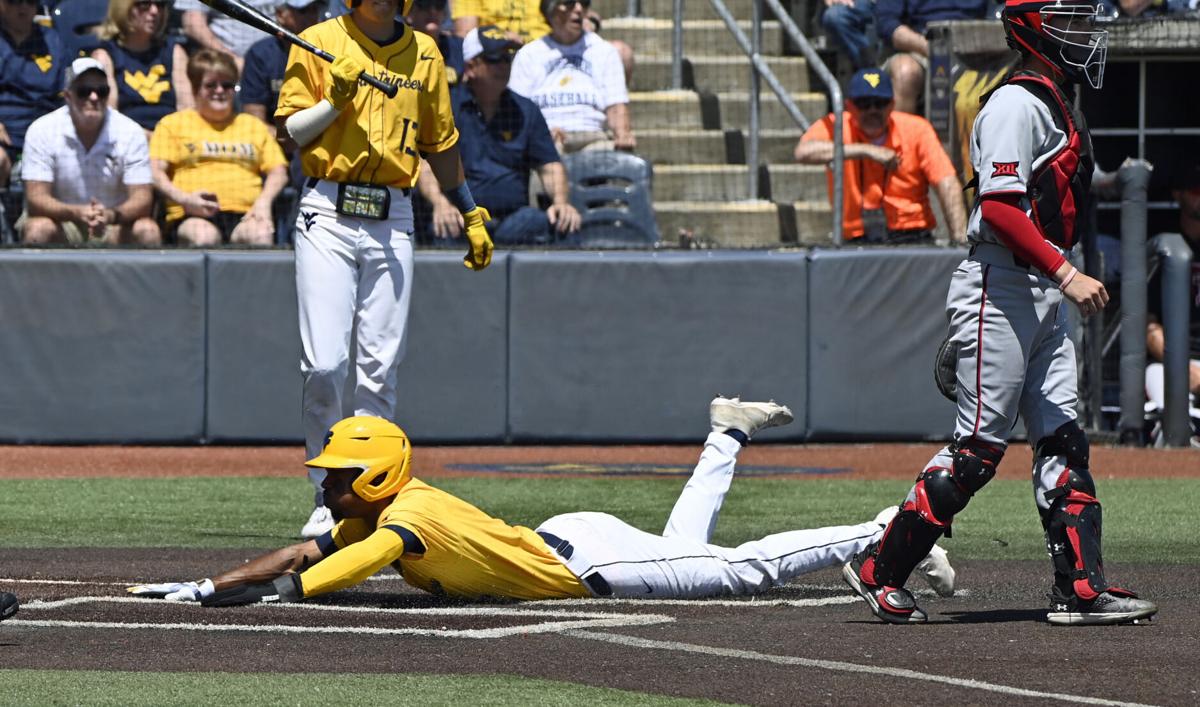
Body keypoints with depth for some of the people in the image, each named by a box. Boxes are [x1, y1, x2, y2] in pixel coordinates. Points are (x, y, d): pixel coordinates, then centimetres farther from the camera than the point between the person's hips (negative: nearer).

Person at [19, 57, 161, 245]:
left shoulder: (130, 133, -8)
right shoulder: (41, 131, -11)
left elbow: (141, 199, -12)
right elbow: (36, 199, -16)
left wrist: (112, 215, -36)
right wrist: (76, 213, -37)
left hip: (114, 225, 2)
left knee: (148, 231, -28)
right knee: (39, 229, -34)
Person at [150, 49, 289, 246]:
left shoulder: (254, 126, 29)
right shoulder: (173, 124, 20)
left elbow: (278, 171, 20)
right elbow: (156, 171, 7)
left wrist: (264, 201, -2)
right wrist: (184, 199, -12)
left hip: (245, 215, 2)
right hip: (194, 215, -2)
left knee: (261, 236, -35)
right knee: (204, 238, -39)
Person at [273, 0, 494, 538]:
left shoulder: (424, 53, 12)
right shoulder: (319, 43, 3)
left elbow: (440, 143, 20)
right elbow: (290, 131, 0)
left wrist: (471, 214, 22)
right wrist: (336, 97, -15)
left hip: (392, 220, 3)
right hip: (327, 216, -3)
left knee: (380, 367, 0)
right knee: (324, 364, -10)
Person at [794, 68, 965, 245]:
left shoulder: (917, 129, 1)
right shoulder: (835, 127, -1)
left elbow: (947, 184, -5)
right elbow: (803, 153, -21)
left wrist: (960, 241, -18)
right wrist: (867, 151, -22)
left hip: (911, 238, 0)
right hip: (857, 242, 0)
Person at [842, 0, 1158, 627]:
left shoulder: (1057, 104, 17)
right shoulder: (1016, 104, -14)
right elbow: (999, 208, -23)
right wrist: (1066, 275, -26)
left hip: (1042, 297, 10)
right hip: (998, 291, -10)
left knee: (1063, 443, 5)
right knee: (979, 447, -8)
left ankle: (1081, 589, 3)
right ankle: (879, 571, 0)